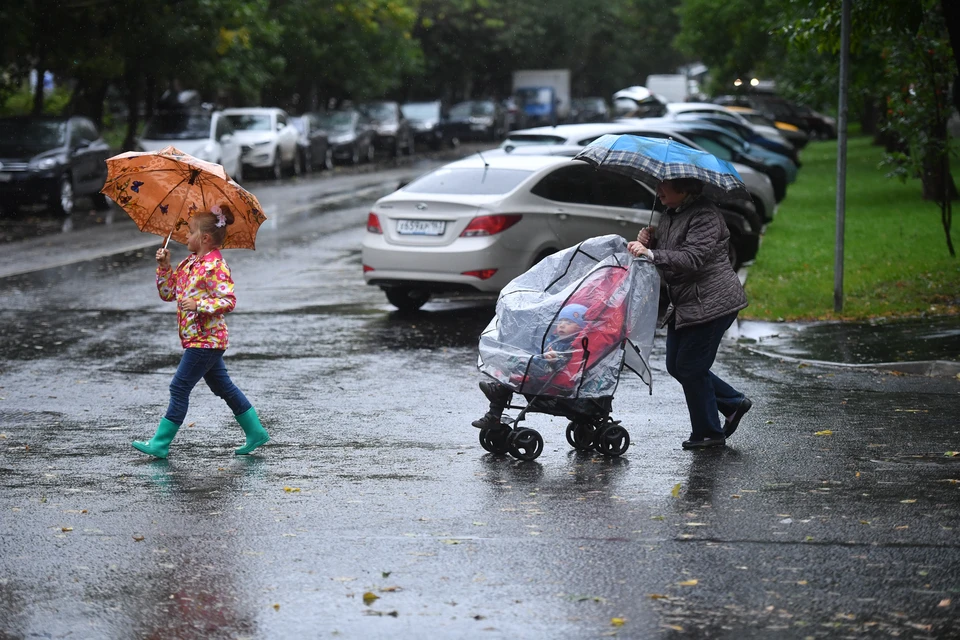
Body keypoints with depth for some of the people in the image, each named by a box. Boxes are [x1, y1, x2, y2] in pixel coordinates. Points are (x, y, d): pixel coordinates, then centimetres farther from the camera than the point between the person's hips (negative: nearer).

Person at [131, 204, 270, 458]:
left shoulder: (215, 267, -16)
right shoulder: (189, 263, 12)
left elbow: (229, 301, -22)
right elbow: (168, 293, 17)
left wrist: (198, 305, -28)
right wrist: (164, 266, 4)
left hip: (205, 340, -10)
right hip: (198, 339, 10)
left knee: (180, 387, -7)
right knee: (223, 386, 15)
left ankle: (160, 444, -3)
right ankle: (255, 432, 21)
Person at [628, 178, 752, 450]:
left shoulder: (704, 215, -19)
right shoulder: (670, 214, 11)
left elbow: (692, 258, -30)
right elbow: (664, 251, 20)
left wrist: (650, 253, -38)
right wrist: (649, 239, -2)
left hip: (712, 303, -10)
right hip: (684, 303, 10)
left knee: (690, 367, -5)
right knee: (675, 366, 12)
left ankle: (709, 433, 10)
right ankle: (734, 402, 26)